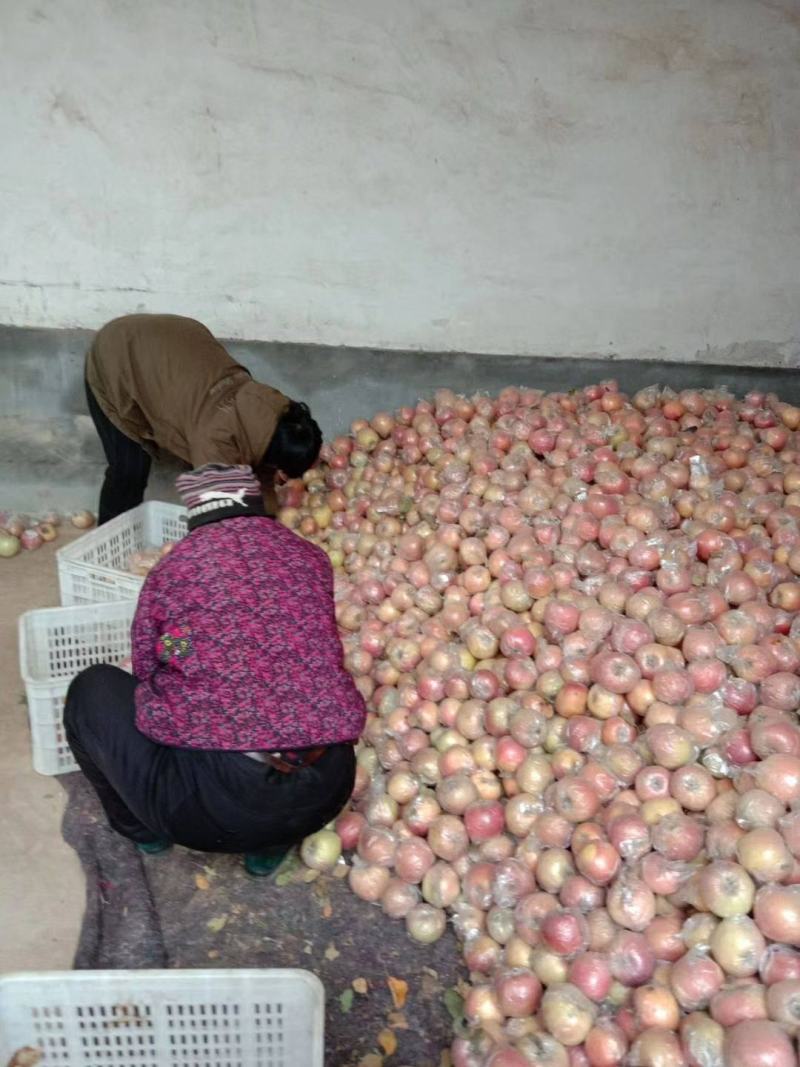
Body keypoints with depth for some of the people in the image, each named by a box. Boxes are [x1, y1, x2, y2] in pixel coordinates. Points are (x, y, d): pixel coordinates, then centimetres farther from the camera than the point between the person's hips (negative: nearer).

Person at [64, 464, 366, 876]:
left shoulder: (170, 570, 3)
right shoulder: (312, 559, 10)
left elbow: (146, 674, 14)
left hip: (207, 801, -2)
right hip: (324, 792, 3)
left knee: (93, 688, 21)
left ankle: (144, 827, 34)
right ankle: (271, 844, 28)